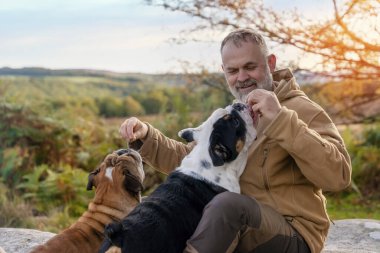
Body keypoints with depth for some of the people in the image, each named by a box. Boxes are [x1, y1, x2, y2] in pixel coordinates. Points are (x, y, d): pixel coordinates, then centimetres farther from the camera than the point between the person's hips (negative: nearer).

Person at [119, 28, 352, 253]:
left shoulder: (303, 110, -6)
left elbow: (338, 175, -22)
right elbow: (186, 158, 14)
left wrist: (281, 120, -28)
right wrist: (145, 137, -3)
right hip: (238, 228, 6)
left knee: (228, 203, -34)